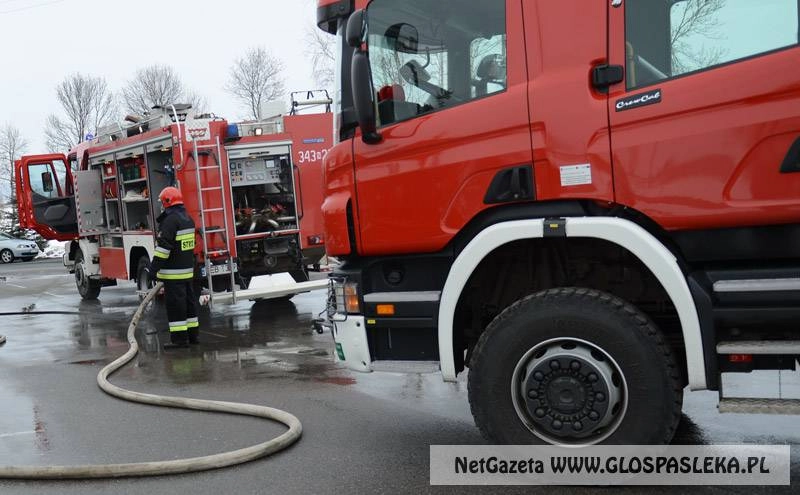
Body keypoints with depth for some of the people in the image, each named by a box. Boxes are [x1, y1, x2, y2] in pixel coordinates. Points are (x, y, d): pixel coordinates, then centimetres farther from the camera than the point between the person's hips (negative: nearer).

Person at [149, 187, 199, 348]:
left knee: (175, 303, -4)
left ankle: (180, 338, -2)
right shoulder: (188, 218, 13)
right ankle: (193, 334, 21)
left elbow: (164, 246, -21)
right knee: (189, 300, 14)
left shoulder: (171, 220, -16)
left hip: (173, 271, -9)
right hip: (188, 269, 9)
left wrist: (155, 266, -18)